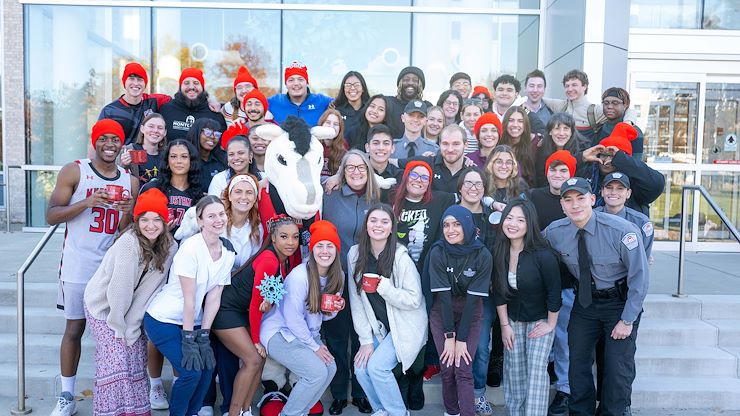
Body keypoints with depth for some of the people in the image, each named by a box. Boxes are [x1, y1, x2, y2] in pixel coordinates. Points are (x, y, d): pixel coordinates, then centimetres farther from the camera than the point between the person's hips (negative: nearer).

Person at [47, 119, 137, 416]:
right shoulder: (74, 171, -3)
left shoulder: (130, 181, 6)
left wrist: (128, 212, -14)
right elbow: (51, 216, -7)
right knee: (74, 329, 6)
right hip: (78, 267, -2)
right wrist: (87, 202, -22)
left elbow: (126, 232, 8)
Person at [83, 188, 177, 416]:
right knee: (116, 361, -10)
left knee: (137, 359, 5)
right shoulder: (129, 242, -28)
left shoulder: (169, 247, -13)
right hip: (103, 306, -5)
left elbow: (150, 289, -12)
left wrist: (131, 327, -13)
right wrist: (120, 327, -18)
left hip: (131, 308, 5)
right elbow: (119, 288, -25)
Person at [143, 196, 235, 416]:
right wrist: (188, 340, -19)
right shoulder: (191, 247, -22)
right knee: (191, 371, -13)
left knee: (207, 367, -3)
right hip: (163, 319, -6)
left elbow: (214, 297, -4)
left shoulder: (228, 252, -3)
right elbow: (189, 298, -22)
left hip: (191, 320, 6)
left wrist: (203, 336, -7)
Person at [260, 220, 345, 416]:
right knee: (317, 372, -20)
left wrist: (334, 309, -15)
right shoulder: (299, 276, -25)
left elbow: (323, 315, 7)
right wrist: (314, 346, -12)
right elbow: (292, 318, -20)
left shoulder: (338, 276, -4)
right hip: (280, 332, -7)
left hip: (308, 333, 7)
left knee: (330, 367, -11)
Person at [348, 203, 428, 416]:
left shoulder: (401, 256, -18)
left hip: (405, 325, -5)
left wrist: (383, 286, -28)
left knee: (377, 367, -17)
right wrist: (366, 339, -6)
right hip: (378, 327, 5)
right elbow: (356, 300, -4)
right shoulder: (355, 254, -6)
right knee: (361, 368, -7)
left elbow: (414, 300, -17)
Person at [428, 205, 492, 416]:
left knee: (463, 370, -10)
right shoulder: (438, 253, -16)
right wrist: (449, 336, -16)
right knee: (447, 368, -1)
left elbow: (473, 298, -17)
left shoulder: (483, 255, -17)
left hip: (470, 313, 0)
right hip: (442, 313, 1)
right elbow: (443, 296, -16)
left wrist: (461, 339, -17)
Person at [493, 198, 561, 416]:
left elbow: (554, 291, -15)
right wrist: (504, 325, -1)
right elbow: (499, 292, -2)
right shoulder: (499, 252, -10)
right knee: (514, 372, 8)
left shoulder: (542, 255, -24)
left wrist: (551, 324, -8)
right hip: (512, 320, 4)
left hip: (540, 320, -4)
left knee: (536, 371, -9)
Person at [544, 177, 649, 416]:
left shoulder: (621, 230, -22)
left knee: (618, 367, -3)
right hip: (585, 301, 3)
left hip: (621, 301, -3)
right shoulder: (554, 232, -13)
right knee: (578, 362, 6)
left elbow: (639, 277, -15)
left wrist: (627, 320, -13)